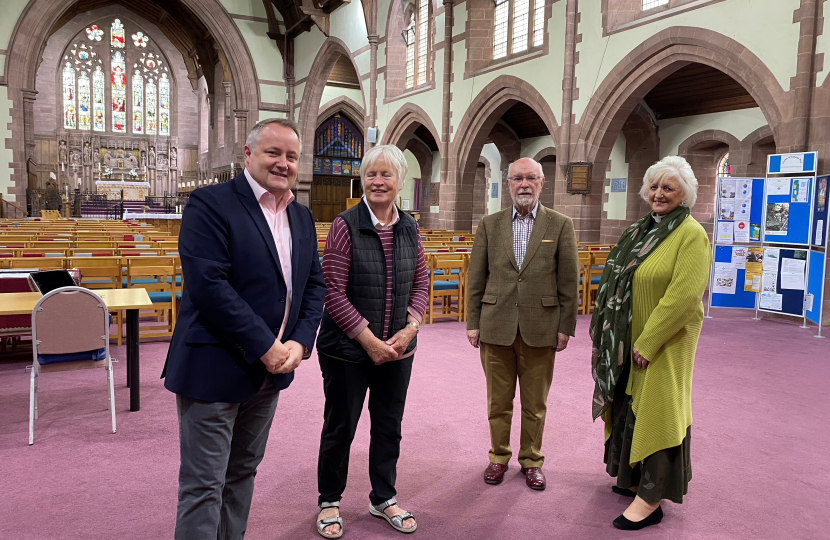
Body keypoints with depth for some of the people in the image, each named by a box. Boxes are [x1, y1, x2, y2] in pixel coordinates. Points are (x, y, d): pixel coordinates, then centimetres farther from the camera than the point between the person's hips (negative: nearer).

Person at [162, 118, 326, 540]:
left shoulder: (302, 217, 10)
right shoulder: (210, 204, -13)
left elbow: (314, 283, 9)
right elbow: (208, 285, -22)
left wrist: (299, 343, -7)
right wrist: (265, 347, -20)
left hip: (271, 368, 7)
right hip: (215, 368, -7)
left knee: (243, 471, 21)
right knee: (203, 486, 4)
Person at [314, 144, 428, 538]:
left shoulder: (409, 228, 3)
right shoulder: (345, 226, -12)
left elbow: (421, 283, 7)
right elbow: (333, 292, -14)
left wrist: (409, 330, -8)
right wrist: (369, 340, -16)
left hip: (397, 349, 4)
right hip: (348, 348, -4)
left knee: (389, 426, 16)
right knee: (340, 427, 11)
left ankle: (383, 498, 37)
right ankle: (329, 501, 33)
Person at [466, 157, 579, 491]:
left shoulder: (560, 225, 2)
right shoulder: (489, 225, 5)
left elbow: (568, 281, 1)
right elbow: (476, 278, 6)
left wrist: (566, 326, -2)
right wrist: (473, 322, 2)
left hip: (540, 329, -1)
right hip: (496, 326, 1)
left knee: (535, 403, 11)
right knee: (498, 401, 11)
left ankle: (531, 460, 28)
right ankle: (499, 456, 30)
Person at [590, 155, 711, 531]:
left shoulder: (691, 235, -14)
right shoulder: (641, 229, 10)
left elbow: (684, 295, -22)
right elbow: (618, 282, 13)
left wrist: (648, 342, -21)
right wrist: (620, 336, 6)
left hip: (663, 342, -8)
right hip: (630, 340, 8)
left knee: (655, 410, -1)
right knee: (632, 405, 15)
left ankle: (651, 499, 9)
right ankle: (636, 477, 31)